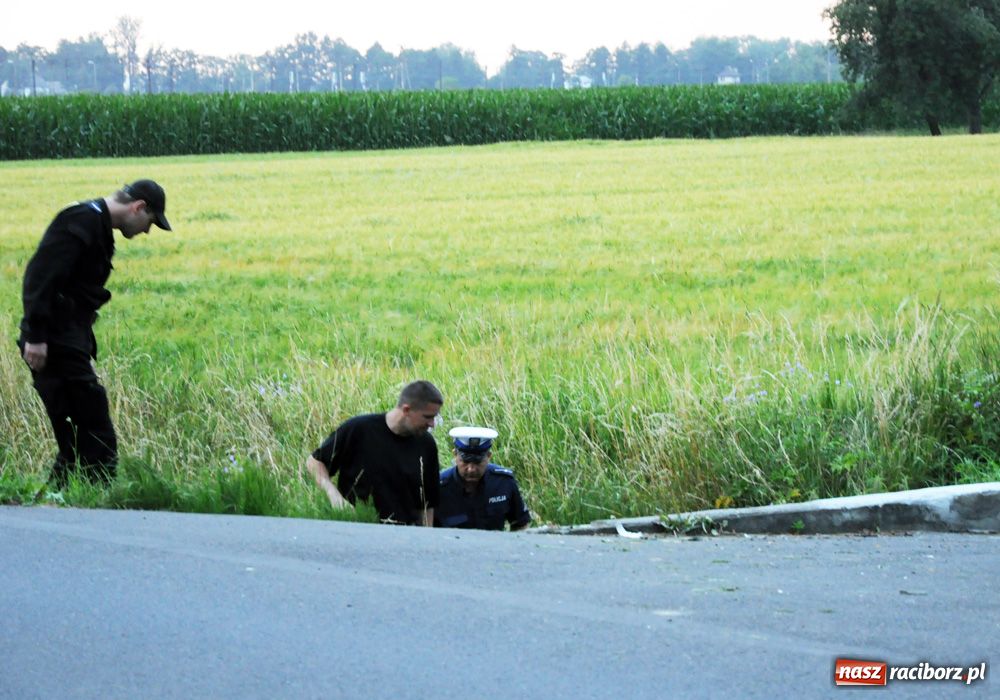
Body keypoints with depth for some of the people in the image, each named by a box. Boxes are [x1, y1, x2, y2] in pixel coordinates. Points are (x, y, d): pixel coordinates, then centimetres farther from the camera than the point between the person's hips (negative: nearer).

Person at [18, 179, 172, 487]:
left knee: (77, 441, 11)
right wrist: (35, 337, -25)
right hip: (56, 344, -10)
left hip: (71, 344, 10)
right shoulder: (82, 221, -13)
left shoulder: (97, 225, 20)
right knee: (98, 440, -11)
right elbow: (41, 276, -22)